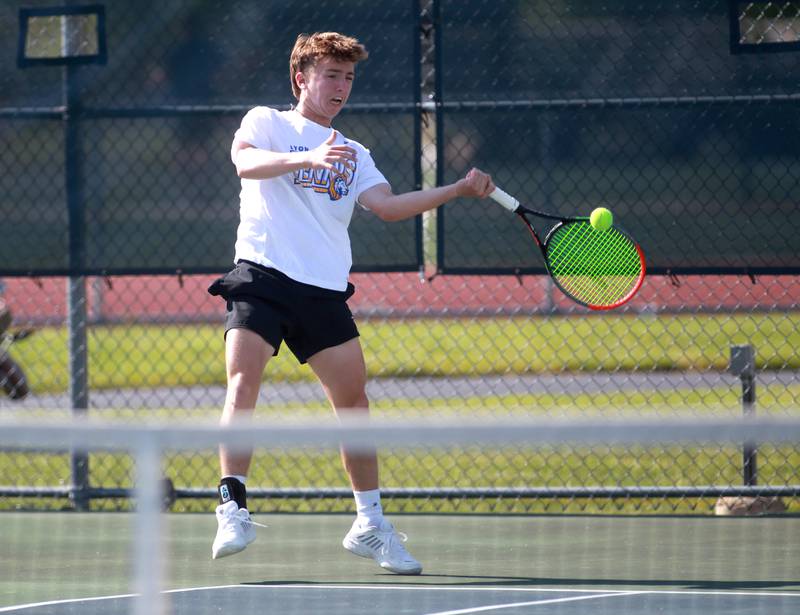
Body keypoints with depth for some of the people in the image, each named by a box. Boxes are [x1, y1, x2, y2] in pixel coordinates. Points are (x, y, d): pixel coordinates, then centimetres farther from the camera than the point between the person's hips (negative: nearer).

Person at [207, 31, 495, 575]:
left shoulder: (353, 155, 21)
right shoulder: (266, 122, 9)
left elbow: (388, 205, 4)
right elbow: (245, 161, -14)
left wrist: (460, 190, -8)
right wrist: (308, 158, -31)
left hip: (325, 290, 5)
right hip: (262, 276, -5)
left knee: (354, 399, 3)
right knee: (243, 384, -20)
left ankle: (370, 525, 12)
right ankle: (233, 510, -22)